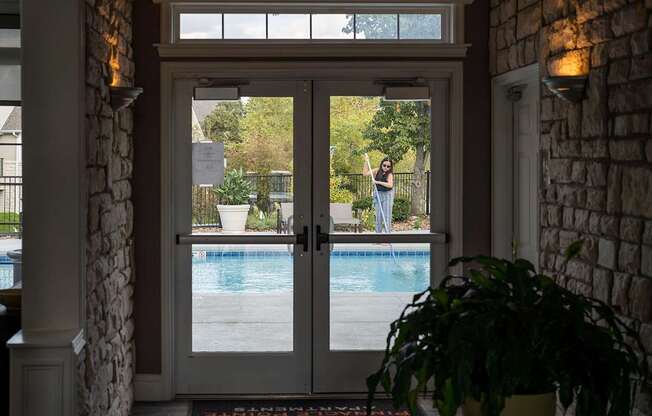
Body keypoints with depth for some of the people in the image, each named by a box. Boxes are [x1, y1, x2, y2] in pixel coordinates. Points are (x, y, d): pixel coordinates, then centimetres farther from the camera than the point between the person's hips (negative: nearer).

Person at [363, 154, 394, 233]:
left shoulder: (390, 174, -13)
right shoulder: (377, 171, 1)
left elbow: (390, 185, -29)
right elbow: (365, 173, 4)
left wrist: (378, 182, -32)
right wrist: (366, 162, -3)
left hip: (387, 195, -4)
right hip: (378, 195, 4)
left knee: (387, 216, -6)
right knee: (378, 216, 9)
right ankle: (378, 233, 16)